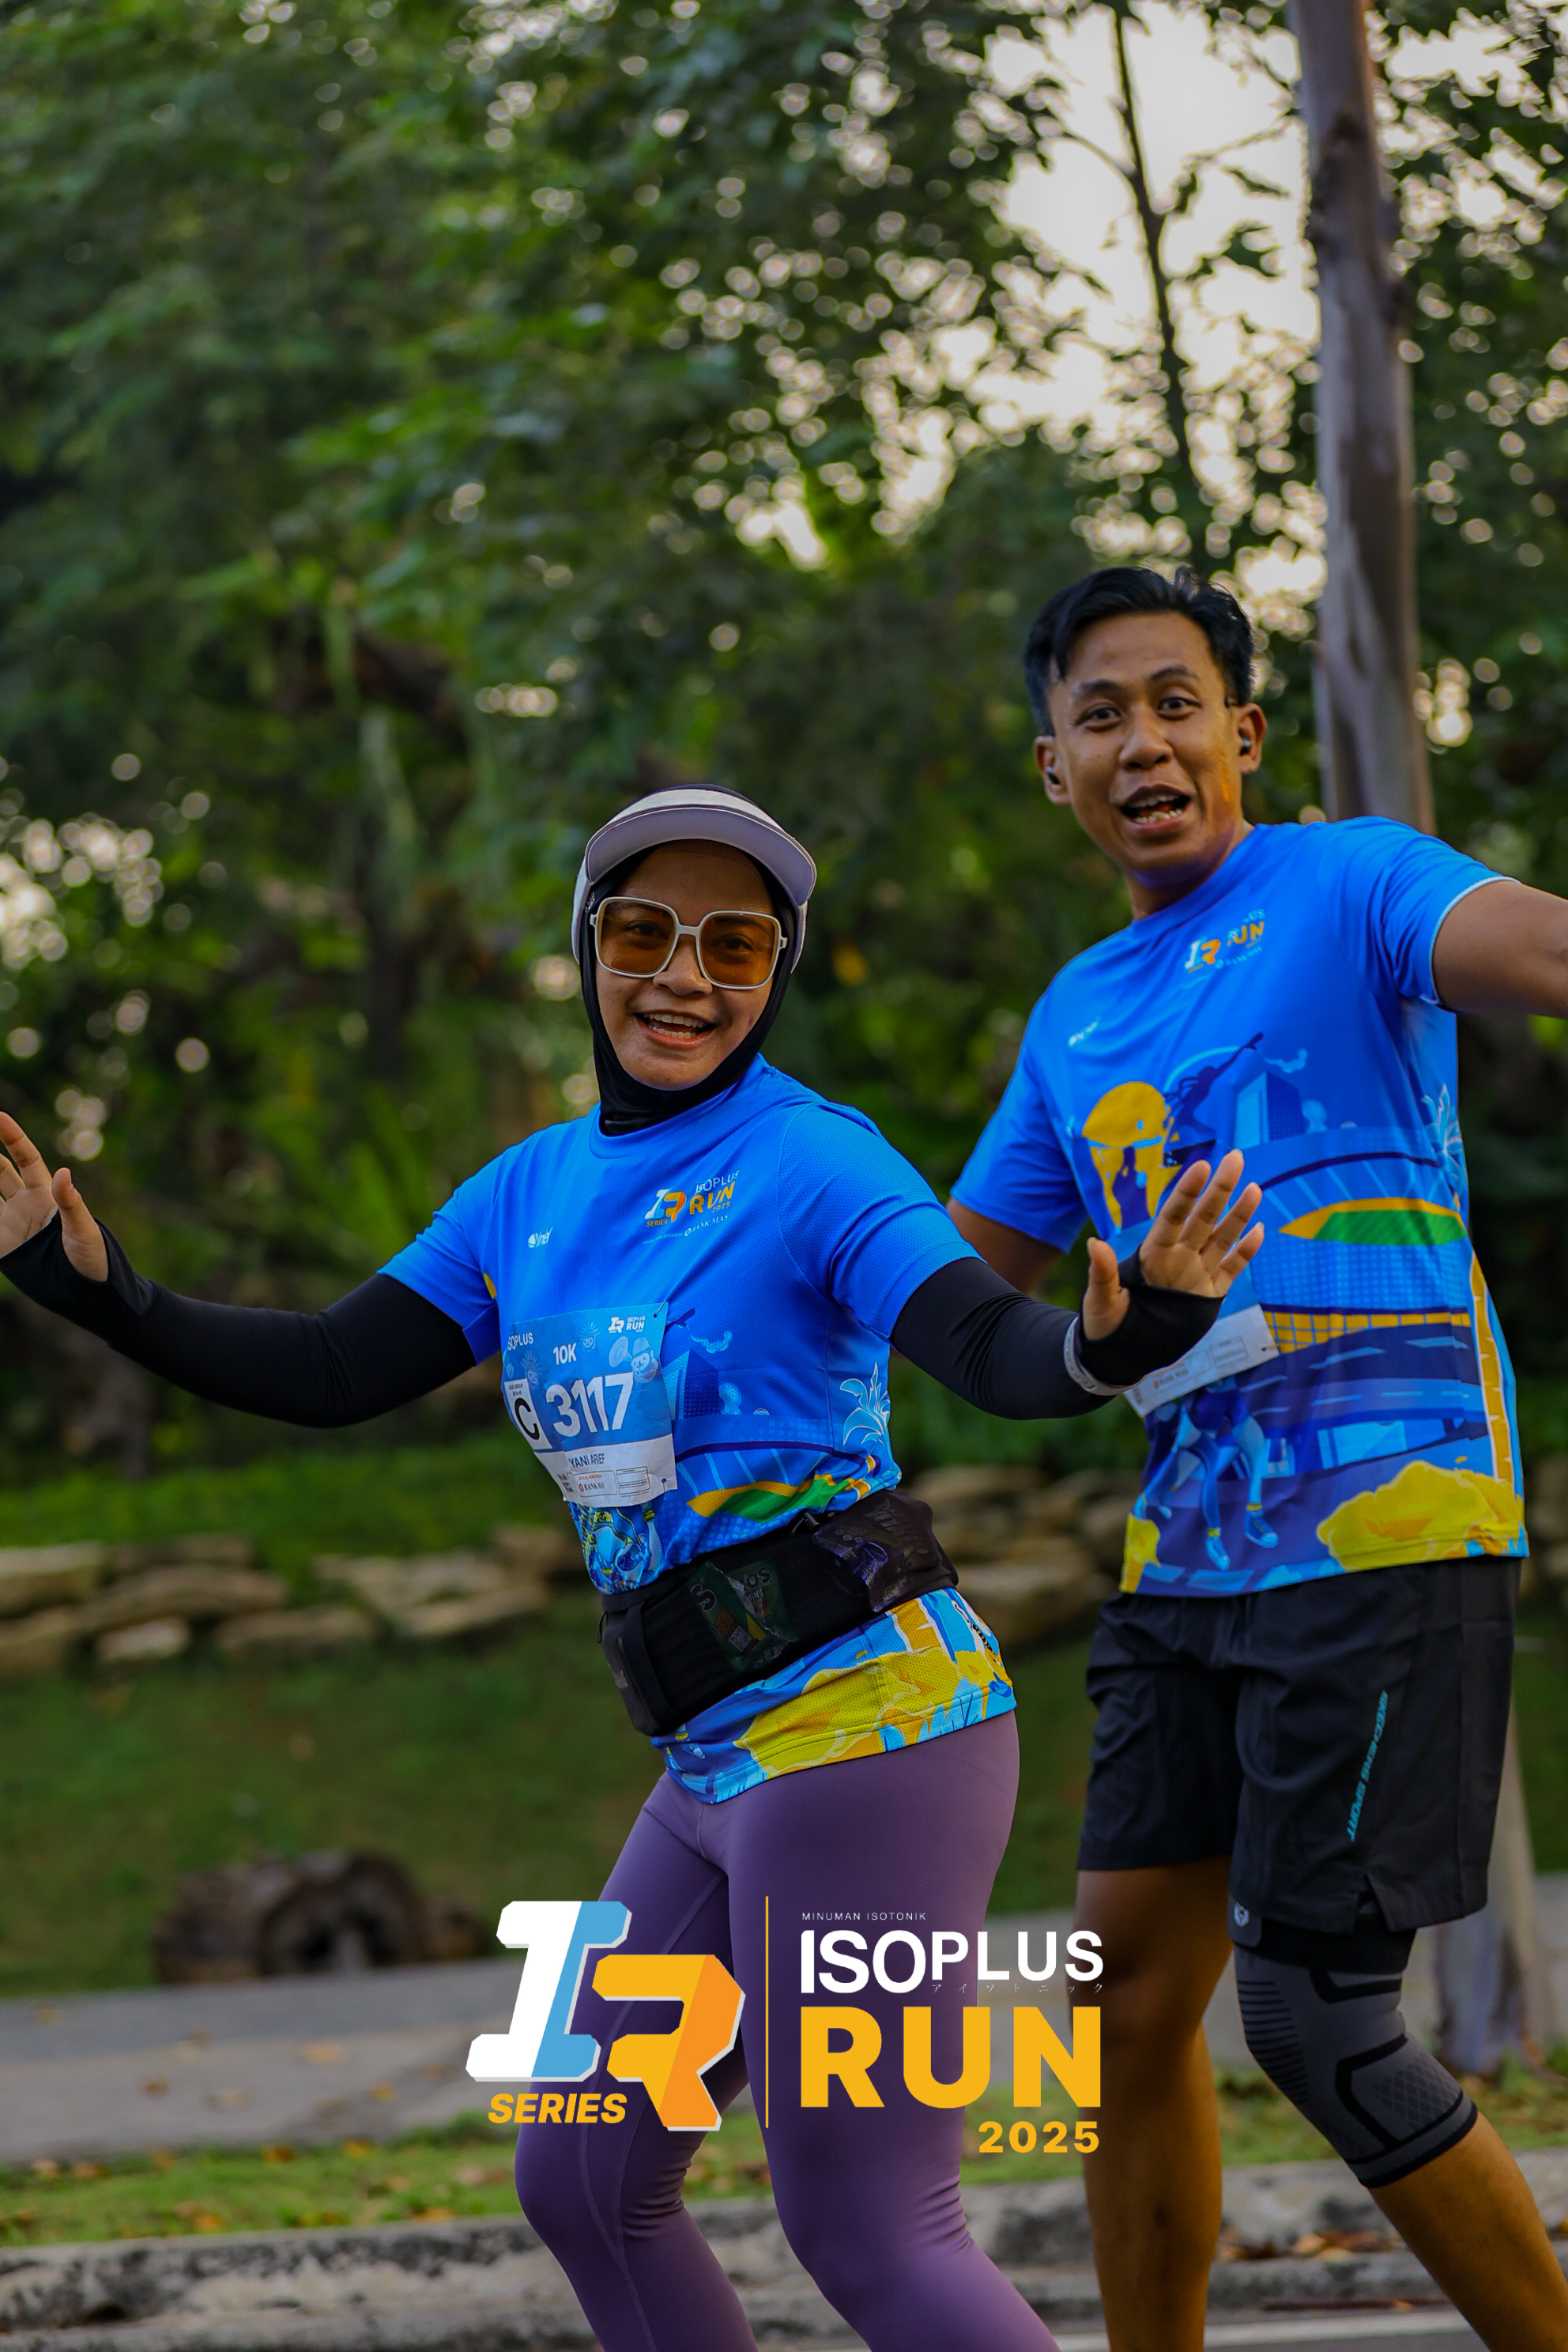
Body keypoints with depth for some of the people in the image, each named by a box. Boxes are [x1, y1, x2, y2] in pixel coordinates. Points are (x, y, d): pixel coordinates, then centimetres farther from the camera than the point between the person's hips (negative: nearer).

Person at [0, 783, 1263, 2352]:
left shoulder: (813, 1164, -10)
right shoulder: (536, 1191, 12)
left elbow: (991, 1352, -25)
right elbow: (331, 1374, 11)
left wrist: (1119, 1334, -47)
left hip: (866, 1730, -9)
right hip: (726, 1769, 9)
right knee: (583, 2184, 17)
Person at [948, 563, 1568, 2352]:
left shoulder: (1347, 890, -3)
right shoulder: (1078, 1018, 19)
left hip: (1382, 1529, -7)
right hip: (1194, 1544, 7)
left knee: (1315, 2018, -10)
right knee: (1130, 1990, 6)